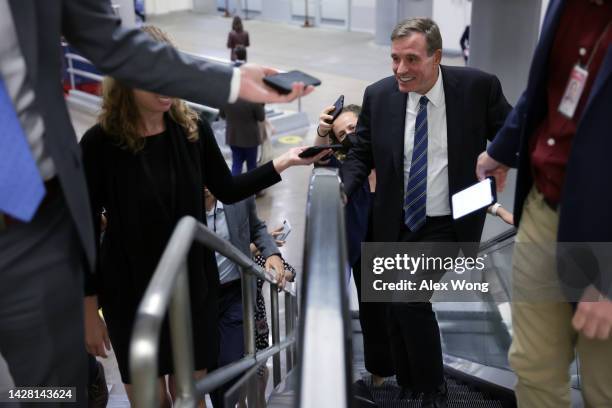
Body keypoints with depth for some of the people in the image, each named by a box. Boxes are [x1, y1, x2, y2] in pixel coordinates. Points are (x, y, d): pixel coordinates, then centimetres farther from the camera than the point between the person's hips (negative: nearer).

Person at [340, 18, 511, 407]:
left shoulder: (478, 86, -12)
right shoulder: (378, 95, -5)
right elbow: (361, 154, 3)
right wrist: (342, 190, -14)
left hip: (446, 225, -4)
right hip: (395, 226, 4)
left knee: (410, 299, -19)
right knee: (398, 311, 14)